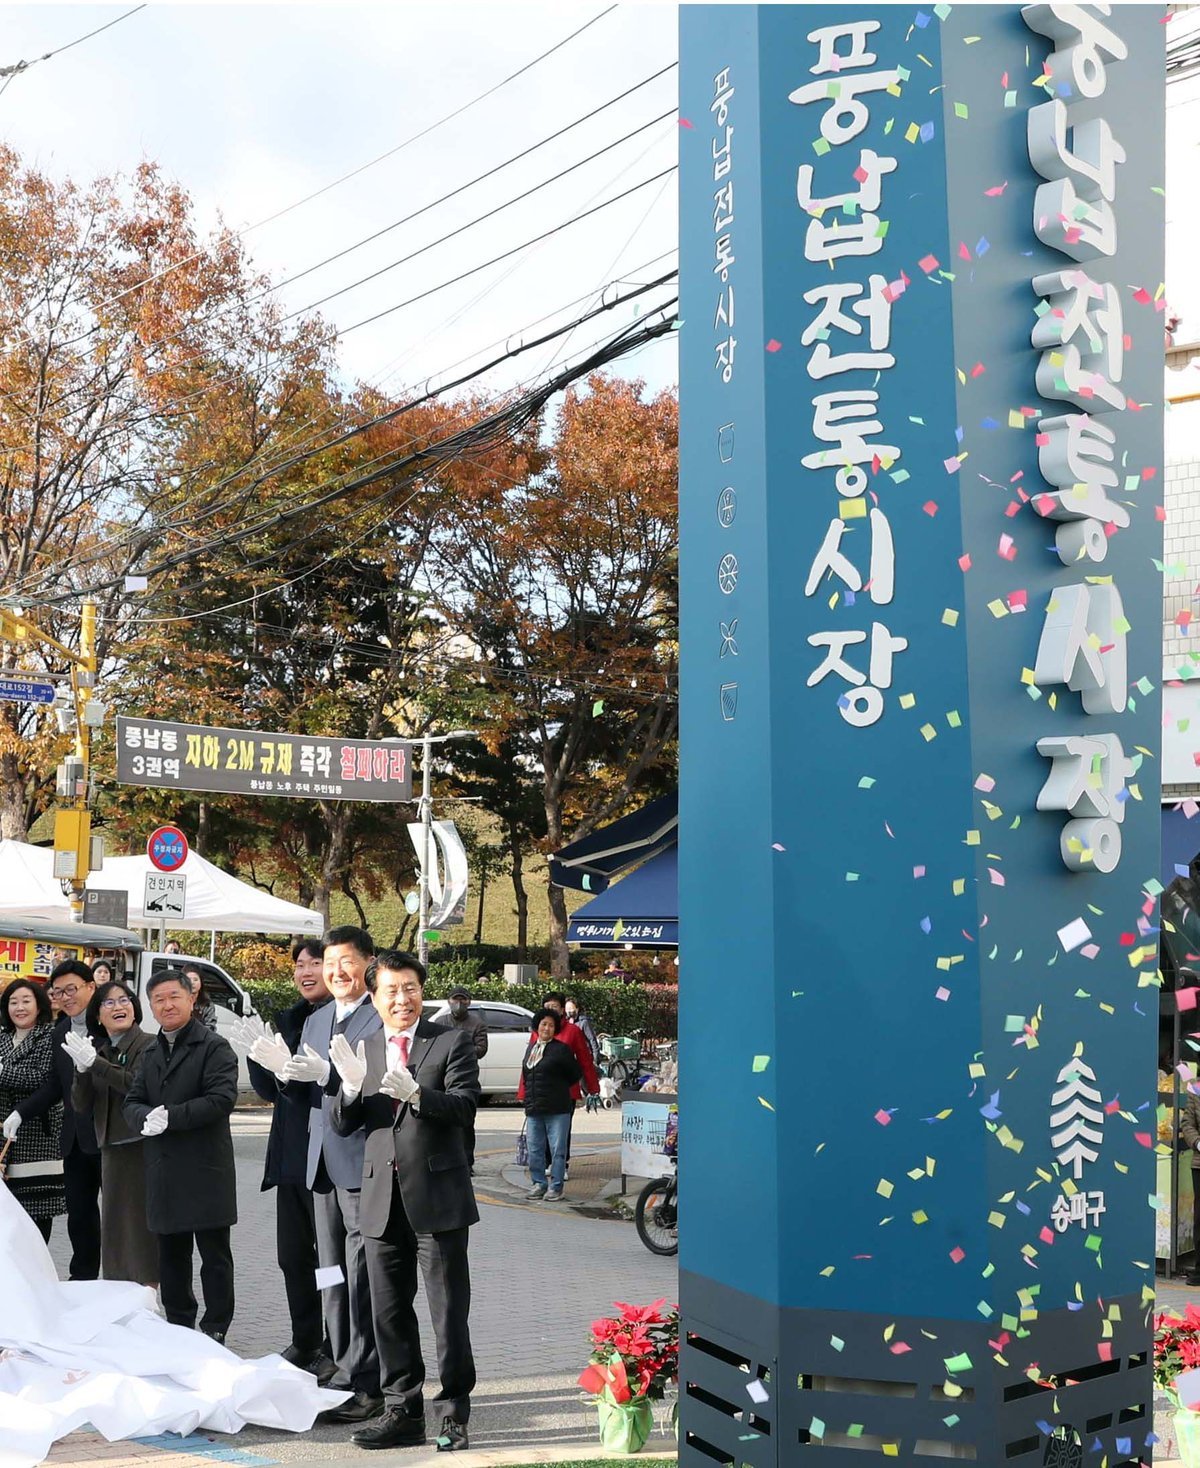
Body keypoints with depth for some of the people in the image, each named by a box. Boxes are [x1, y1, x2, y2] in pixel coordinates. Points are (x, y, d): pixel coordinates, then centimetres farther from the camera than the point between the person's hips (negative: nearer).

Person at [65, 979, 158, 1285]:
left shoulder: (150, 1045, -6)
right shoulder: (98, 1051, 13)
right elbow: (82, 1106, 7)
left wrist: (94, 1063, -20)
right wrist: (82, 1069, -10)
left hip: (143, 1147, -6)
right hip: (112, 1149, 7)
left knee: (142, 1225, -5)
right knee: (115, 1226, 10)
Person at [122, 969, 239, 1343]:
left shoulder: (214, 1047, -7)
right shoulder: (150, 1054, 17)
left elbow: (222, 1098, -18)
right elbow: (132, 1101, 11)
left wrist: (171, 1116, -20)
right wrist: (145, 1117, -12)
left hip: (206, 1170, -7)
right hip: (163, 1171, 7)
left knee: (214, 1255, 2)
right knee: (171, 1255, 15)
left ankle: (215, 1329, 11)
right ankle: (178, 1324, 26)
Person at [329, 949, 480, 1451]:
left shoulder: (451, 1043, -2)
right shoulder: (361, 1050, 10)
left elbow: (464, 1107, -14)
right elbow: (342, 1125, 6)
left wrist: (416, 1095, -31)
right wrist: (351, 1086, -15)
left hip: (437, 1197, -4)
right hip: (383, 1200, 4)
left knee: (449, 1312, 2)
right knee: (389, 1313, 11)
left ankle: (455, 1414, 13)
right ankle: (403, 1411, 23)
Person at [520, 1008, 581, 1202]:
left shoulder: (561, 1049, -5)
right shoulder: (531, 1048, 13)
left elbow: (576, 1073, 0)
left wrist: (559, 1086, 7)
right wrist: (528, 1098, 13)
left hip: (557, 1109, -6)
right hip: (533, 1109, 6)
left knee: (557, 1149, -1)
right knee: (535, 1149, 9)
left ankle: (556, 1187, 5)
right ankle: (539, 1183, 20)